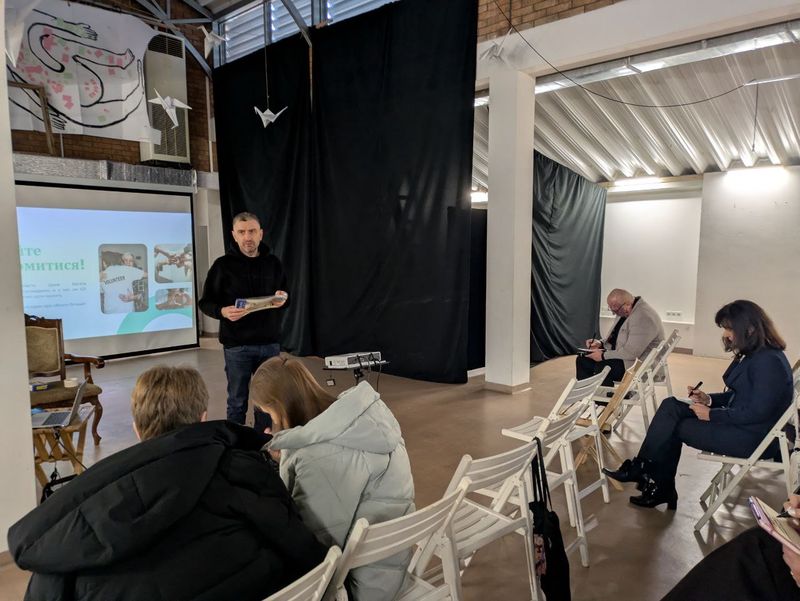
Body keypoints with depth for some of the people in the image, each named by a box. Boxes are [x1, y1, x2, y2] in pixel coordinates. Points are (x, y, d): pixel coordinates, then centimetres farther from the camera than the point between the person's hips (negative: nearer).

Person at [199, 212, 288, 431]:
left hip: (270, 342, 3)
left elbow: (285, 292, 17)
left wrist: (283, 298, -8)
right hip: (237, 345, -3)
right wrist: (223, 311, -22)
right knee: (237, 401, 6)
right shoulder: (223, 265, -2)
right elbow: (205, 302, 0)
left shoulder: (273, 263, 7)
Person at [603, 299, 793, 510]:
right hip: (738, 423, 9)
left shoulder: (769, 361, -21)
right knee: (671, 406, -4)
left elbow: (757, 412, -24)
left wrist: (712, 414, -18)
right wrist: (709, 399, 2)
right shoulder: (751, 355, 10)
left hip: (752, 436, -9)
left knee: (676, 427, -9)